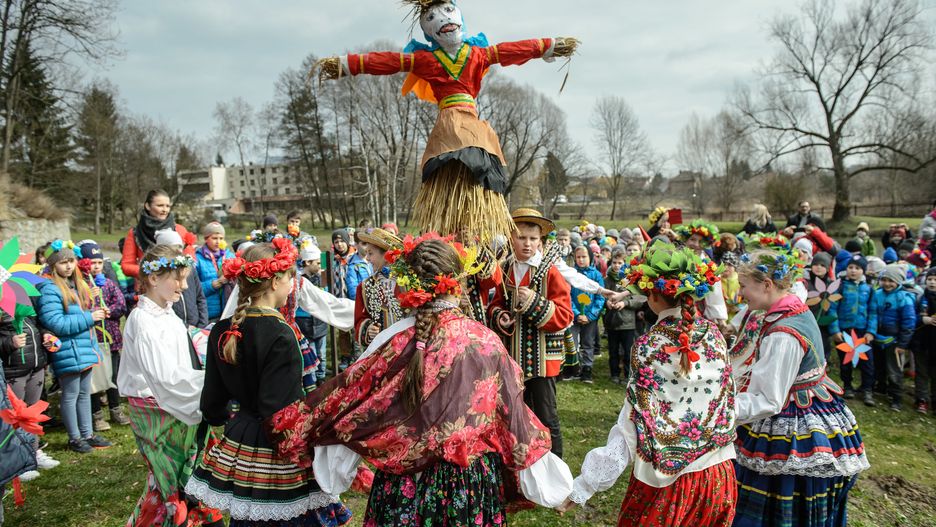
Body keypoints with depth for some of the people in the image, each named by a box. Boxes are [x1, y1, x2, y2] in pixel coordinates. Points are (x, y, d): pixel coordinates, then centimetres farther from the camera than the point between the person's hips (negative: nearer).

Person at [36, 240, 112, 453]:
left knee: (85, 393, 16)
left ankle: (87, 433, 26)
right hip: (67, 352, -8)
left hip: (84, 348, 8)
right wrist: (89, 318, -21)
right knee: (71, 395, 4)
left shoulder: (77, 285, 12)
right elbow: (55, 323, -24)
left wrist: (95, 313, 4)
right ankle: (74, 438, 16)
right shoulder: (49, 289, -16)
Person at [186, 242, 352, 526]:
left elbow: (212, 398, 9)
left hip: (237, 446, 7)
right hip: (274, 451, -7)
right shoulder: (281, 335, -21)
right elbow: (279, 410, -24)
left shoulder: (222, 331, 1)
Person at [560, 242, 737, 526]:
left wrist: (583, 486, -16)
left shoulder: (649, 347, -17)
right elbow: (727, 406, 3)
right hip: (718, 475, 4)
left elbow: (633, 427, -19)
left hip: (666, 479, -4)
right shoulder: (714, 336, -4)